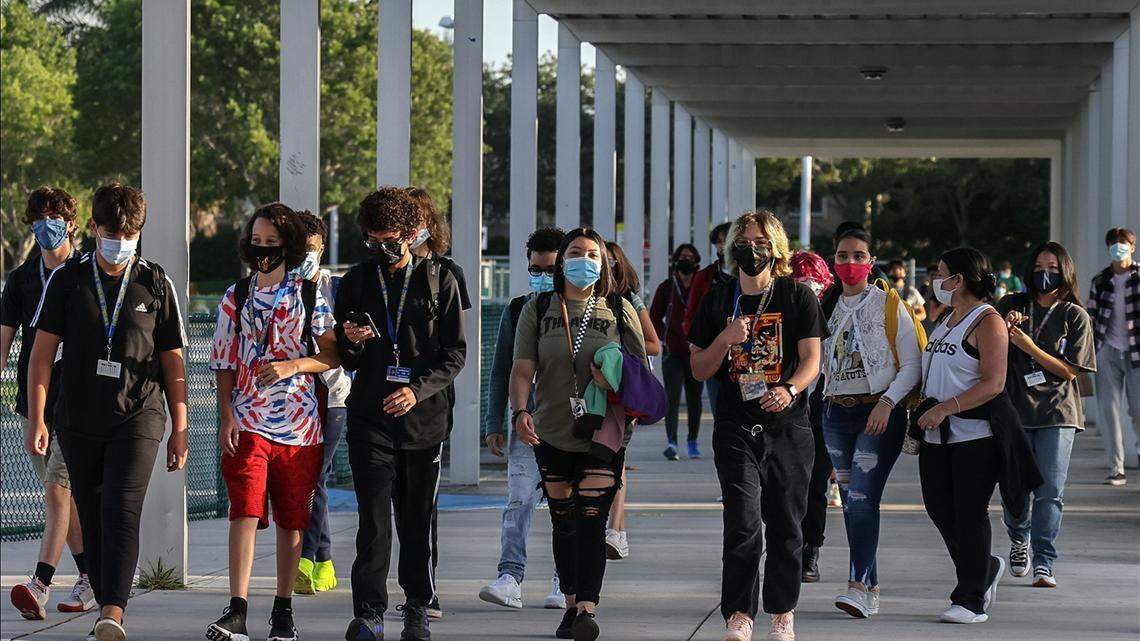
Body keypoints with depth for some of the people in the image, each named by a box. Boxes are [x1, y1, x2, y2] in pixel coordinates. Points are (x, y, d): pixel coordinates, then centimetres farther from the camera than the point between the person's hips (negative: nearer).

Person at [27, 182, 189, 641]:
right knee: (92, 519, 7)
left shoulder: (155, 283, 5)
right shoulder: (67, 279, 4)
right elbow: (43, 351, 4)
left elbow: (172, 361, 9)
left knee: (122, 513, -17)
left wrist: (180, 429, 7)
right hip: (79, 422, 2)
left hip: (138, 418, -2)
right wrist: (37, 419, -4)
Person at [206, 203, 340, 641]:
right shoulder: (236, 298, 9)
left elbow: (334, 354, 2)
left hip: (300, 424, 0)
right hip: (248, 423, 0)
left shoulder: (309, 296, 5)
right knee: (245, 512, -13)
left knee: (291, 521, 7)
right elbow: (224, 363, 9)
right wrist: (226, 417, -1)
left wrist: (292, 365, -13)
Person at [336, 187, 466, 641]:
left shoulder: (439, 282, 4)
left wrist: (418, 389, -14)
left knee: (417, 520, 7)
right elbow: (344, 360, 12)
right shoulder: (355, 283, 9)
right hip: (370, 418, 0)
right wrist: (351, 342, -11)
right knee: (374, 519, -10)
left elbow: (455, 353, 1)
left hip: (423, 417, 0)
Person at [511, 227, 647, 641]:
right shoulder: (538, 310, 5)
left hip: (602, 436, -2)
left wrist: (616, 378, -14)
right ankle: (572, 605, 22)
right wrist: (520, 412, -19)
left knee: (590, 523, -13)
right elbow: (523, 369, -2)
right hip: (552, 434, 2)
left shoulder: (619, 310, 4)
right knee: (563, 523, 11)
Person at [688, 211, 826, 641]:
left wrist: (790, 389, -23)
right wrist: (725, 339, -11)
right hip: (736, 427, 0)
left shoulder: (797, 296, 2)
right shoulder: (718, 300, 7)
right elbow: (699, 370, 8)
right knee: (743, 522, -11)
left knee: (785, 524, 5)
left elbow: (812, 359, -3)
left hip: (788, 427, 0)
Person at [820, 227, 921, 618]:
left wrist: (887, 402, -18)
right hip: (836, 413, 6)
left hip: (879, 413, -6)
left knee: (862, 498, -18)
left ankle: (860, 587, -24)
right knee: (850, 501, 6)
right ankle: (870, 590, 12)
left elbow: (912, 365, -6)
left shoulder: (890, 305, -2)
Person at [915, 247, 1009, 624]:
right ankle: (985, 569, 29)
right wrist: (921, 402, 11)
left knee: (969, 513, -5)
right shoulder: (947, 320, 18)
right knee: (939, 509, 8)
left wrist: (945, 408, -24)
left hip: (975, 436, -9)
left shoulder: (988, 321, -10)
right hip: (937, 437, 9)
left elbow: (993, 383, -18)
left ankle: (972, 601, 0)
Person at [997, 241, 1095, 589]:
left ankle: (1043, 563, -6)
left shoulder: (1075, 316, 3)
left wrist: (1029, 346, -14)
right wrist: (1005, 329, -13)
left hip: (1057, 413, -2)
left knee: (1050, 491, -10)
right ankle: (1019, 539, 35)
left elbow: (1070, 370, -4)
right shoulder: (1011, 306, 7)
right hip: (1015, 409, 2)